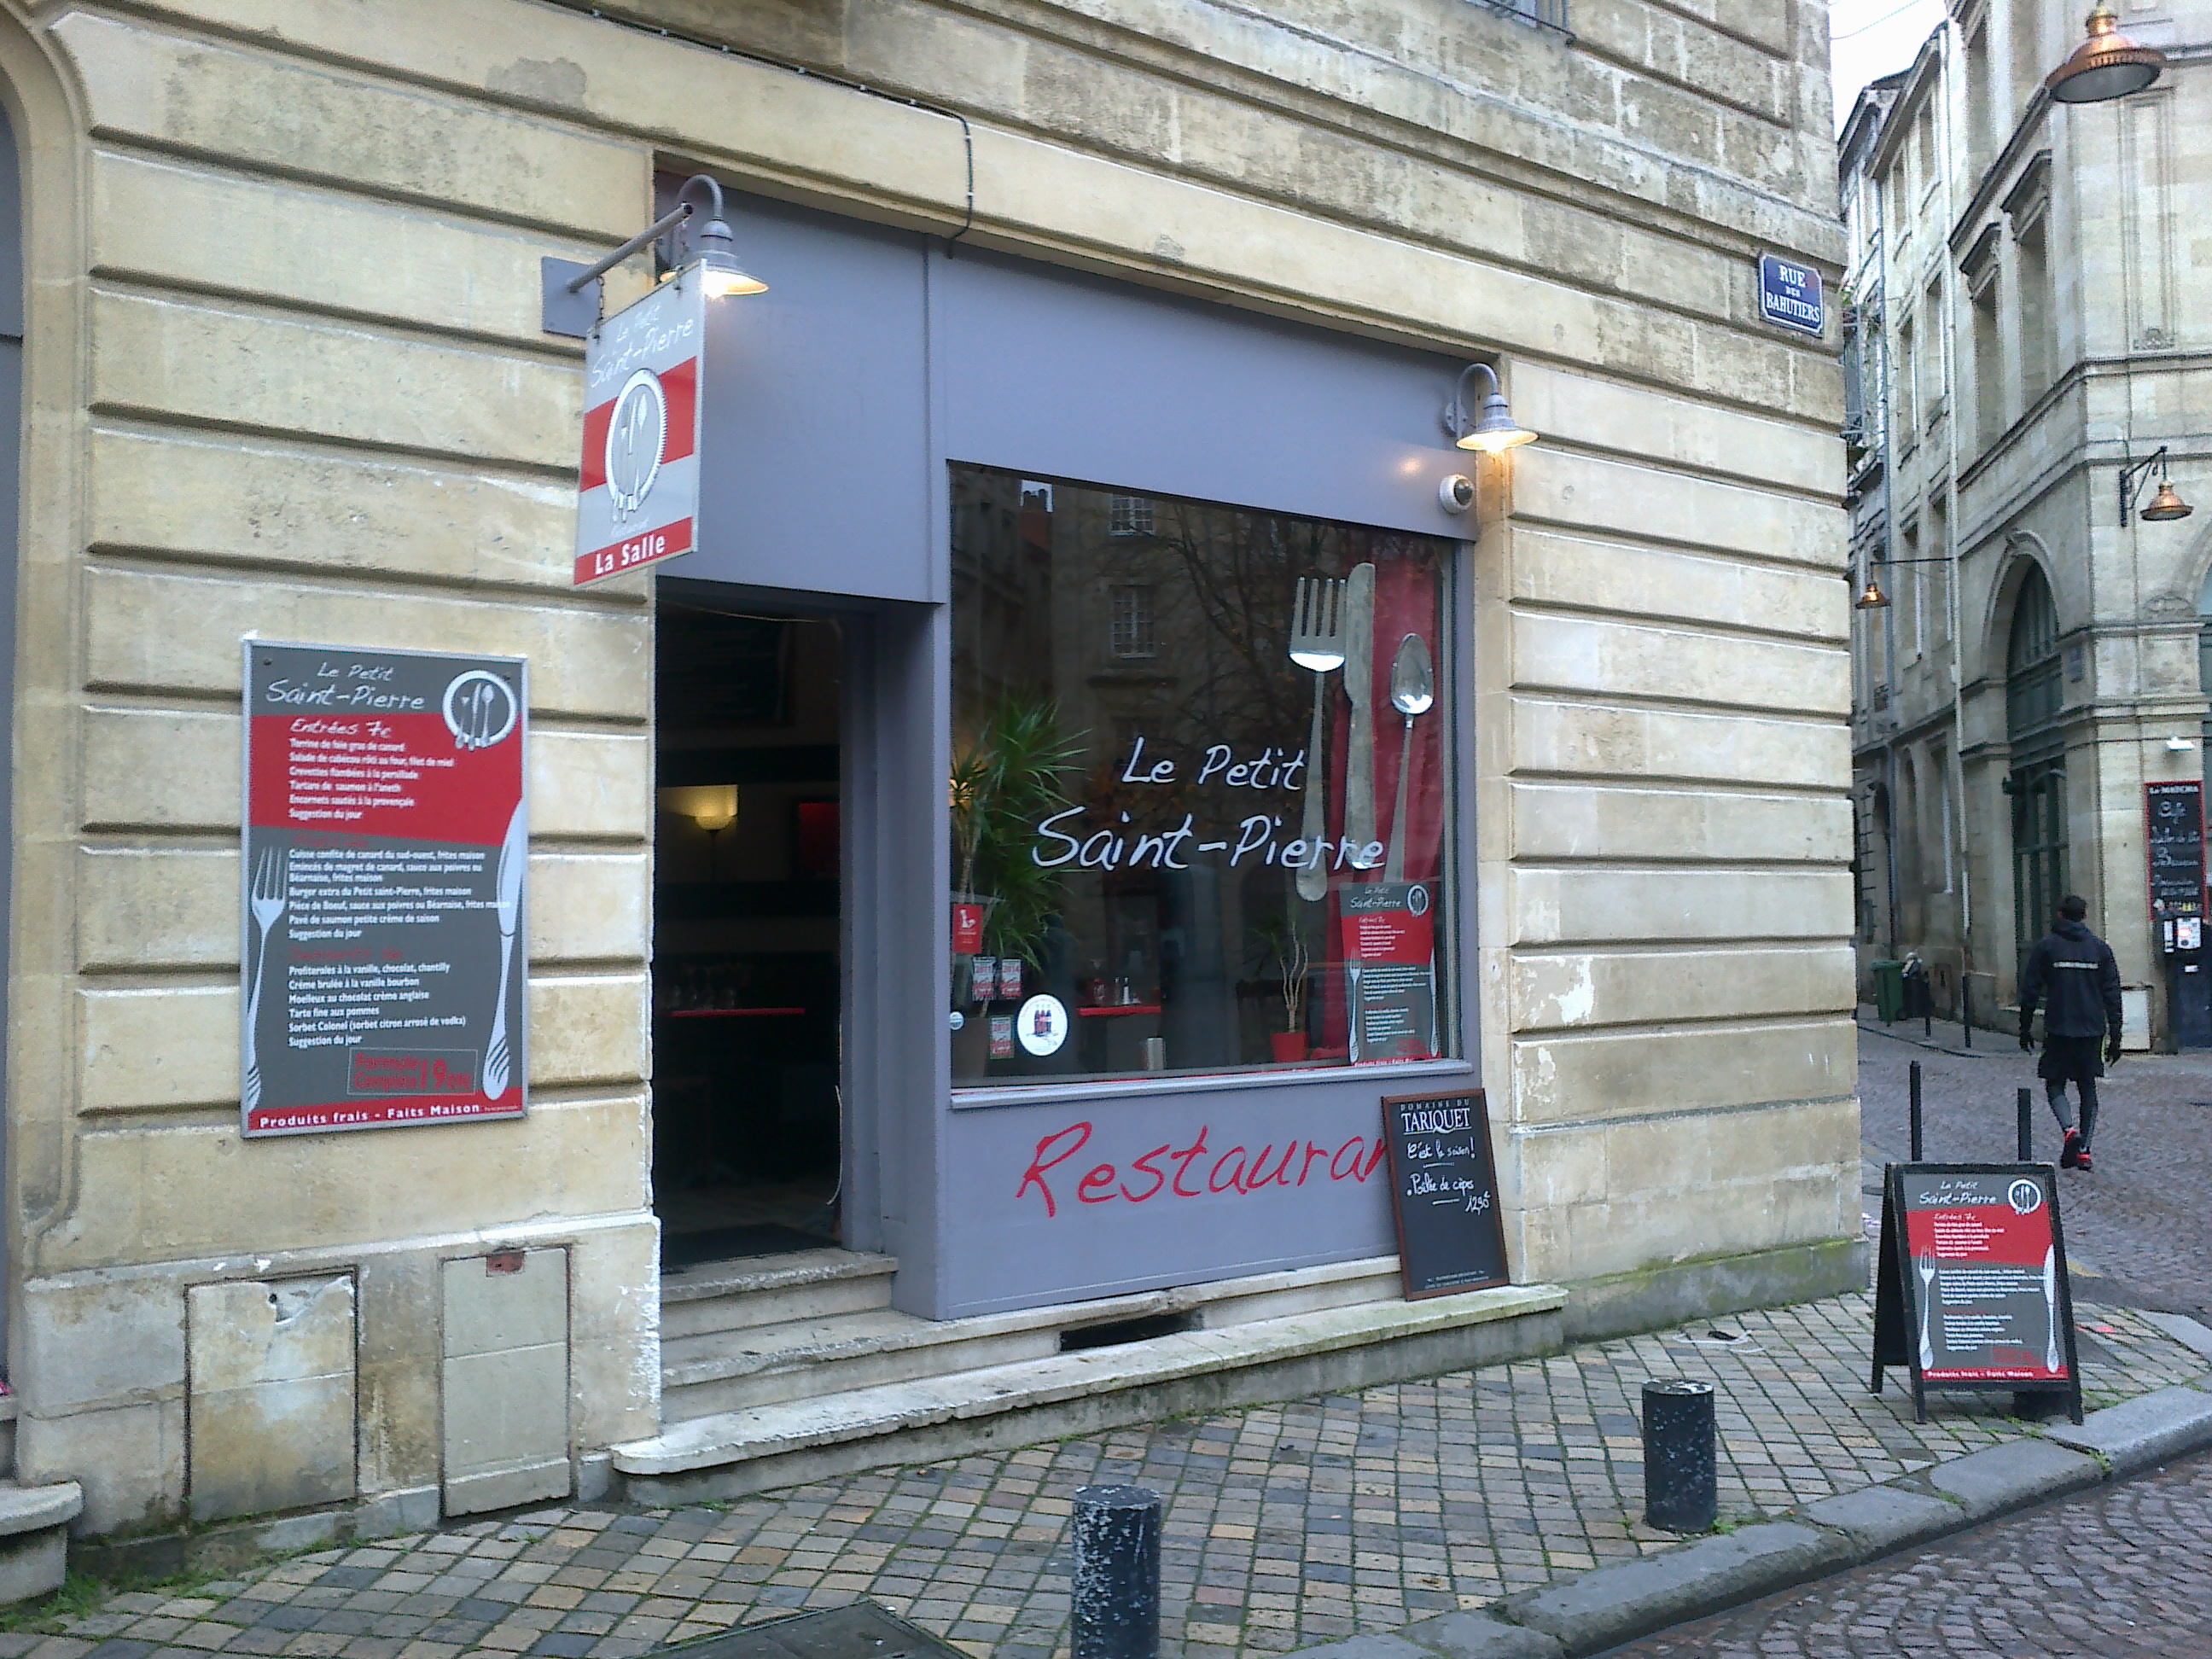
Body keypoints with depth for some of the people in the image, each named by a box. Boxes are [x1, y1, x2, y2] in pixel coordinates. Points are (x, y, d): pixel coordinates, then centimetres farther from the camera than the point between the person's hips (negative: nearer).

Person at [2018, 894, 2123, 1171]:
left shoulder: (2046, 946, -2)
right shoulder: (2100, 948, 6)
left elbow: (2030, 991, -2)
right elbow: (2112, 995, 6)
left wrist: (2025, 1029, 6)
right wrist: (2114, 1036, 9)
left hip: (2058, 1031, -3)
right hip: (2092, 1032, 3)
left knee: (2054, 1085, 7)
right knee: (2088, 1089, 11)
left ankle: (2070, 1131, -18)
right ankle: (2084, 1150, 7)